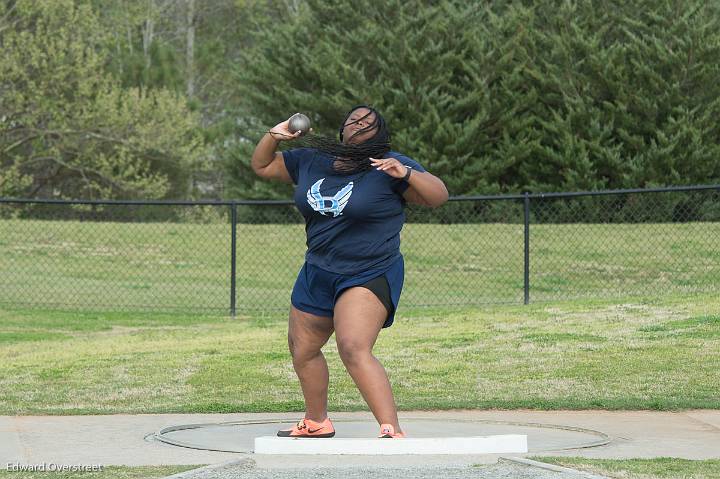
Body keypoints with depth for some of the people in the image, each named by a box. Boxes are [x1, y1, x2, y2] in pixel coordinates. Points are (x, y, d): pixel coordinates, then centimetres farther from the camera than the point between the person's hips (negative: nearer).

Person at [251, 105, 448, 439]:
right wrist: (274, 136, 2)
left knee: (354, 349, -28)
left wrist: (406, 174, -31)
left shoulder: (389, 167, -8)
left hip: (370, 276, -7)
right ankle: (316, 423, 43)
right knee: (302, 350, 20)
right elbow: (262, 166, 20)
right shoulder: (311, 161, 8)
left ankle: (392, 431, -32)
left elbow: (438, 195, -14)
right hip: (317, 274, 7)